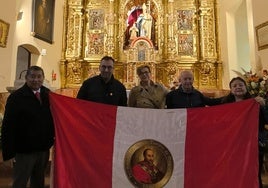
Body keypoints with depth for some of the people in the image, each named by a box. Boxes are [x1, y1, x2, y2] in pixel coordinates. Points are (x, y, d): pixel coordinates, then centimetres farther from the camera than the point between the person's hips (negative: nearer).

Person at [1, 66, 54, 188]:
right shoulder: (16, 97, -11)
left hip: (44, 148, 4)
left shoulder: (48, 94, 0)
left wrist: (51, 139, -2)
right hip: (25, 149, -4)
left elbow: (54, 117, 2)